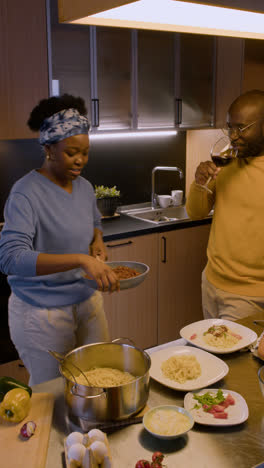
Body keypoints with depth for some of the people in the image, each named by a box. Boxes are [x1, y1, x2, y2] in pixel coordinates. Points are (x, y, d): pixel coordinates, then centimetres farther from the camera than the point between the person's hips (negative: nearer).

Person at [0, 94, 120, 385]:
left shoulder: (84, 187, 3)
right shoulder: (26, 193, -19)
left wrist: (97, 241, -2)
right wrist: (80, 259, -39)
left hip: (88, 301, 6)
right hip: (42, 311, -6)